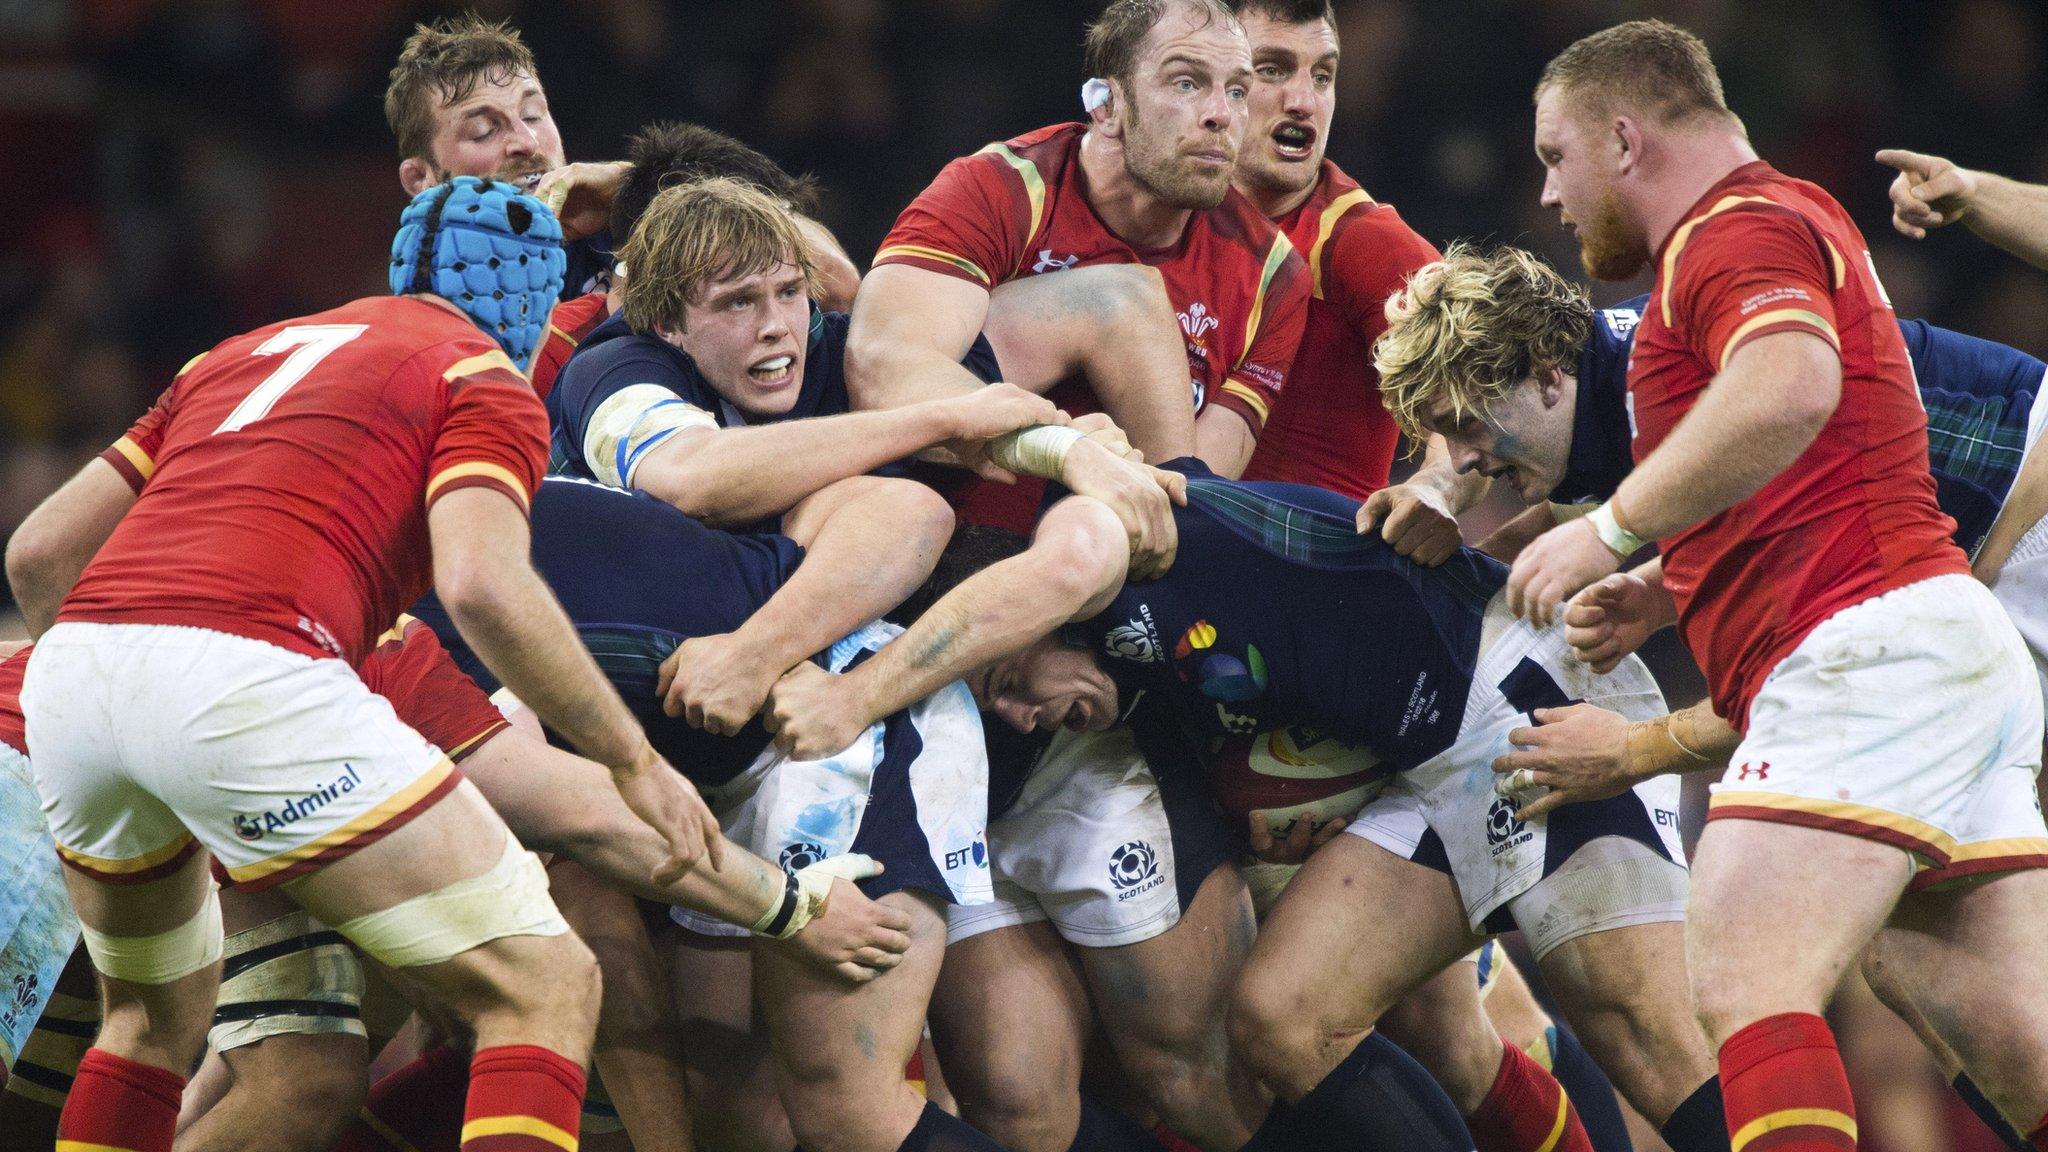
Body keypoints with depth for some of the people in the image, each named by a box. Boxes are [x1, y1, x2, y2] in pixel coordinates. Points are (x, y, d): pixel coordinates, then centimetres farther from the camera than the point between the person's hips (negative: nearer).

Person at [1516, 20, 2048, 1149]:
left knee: (1745, 986, -20)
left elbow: (1790, 387, -27)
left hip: (1866, 649, -10)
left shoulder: (1736, 231, -4)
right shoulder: (1791, 219, 29)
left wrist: (1614, 527, -21)